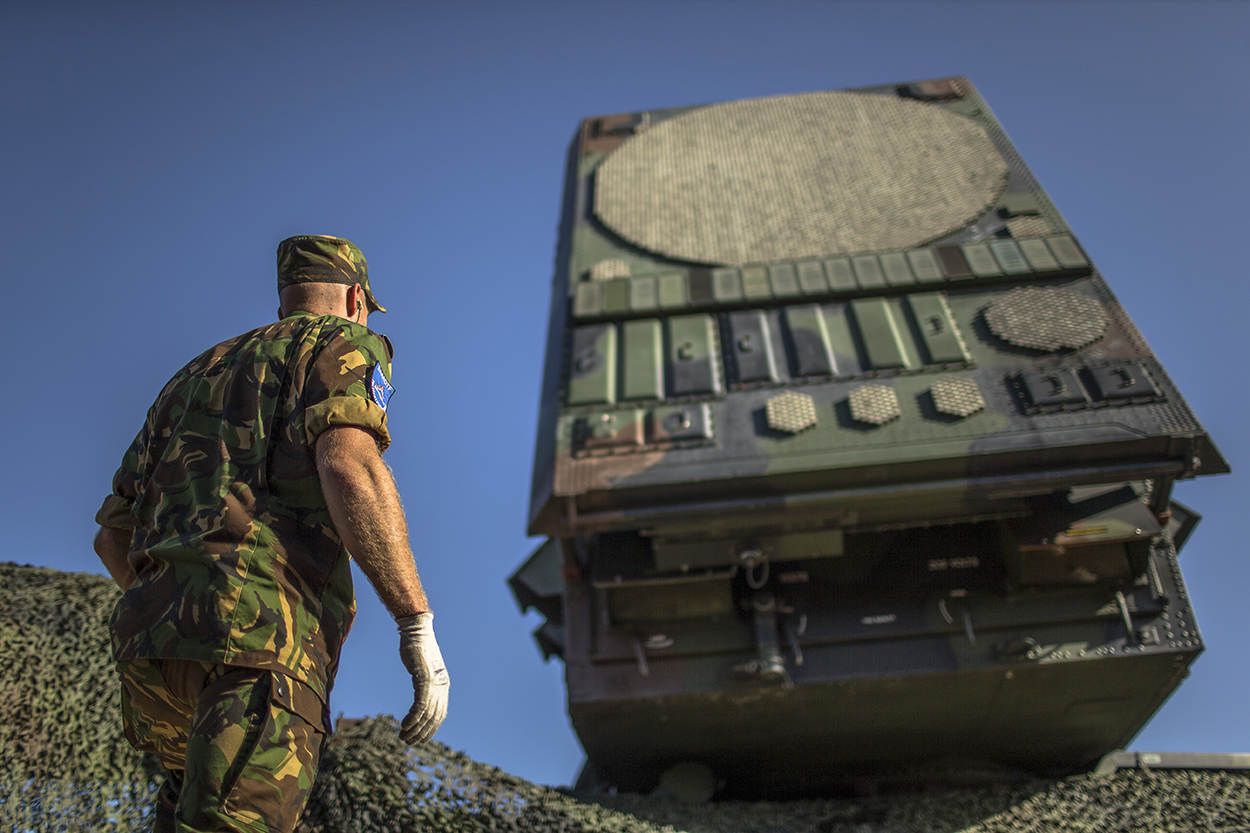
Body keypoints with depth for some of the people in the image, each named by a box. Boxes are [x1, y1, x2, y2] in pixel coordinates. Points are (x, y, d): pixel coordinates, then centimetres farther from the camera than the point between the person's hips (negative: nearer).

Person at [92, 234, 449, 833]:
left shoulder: (194, 376, 30)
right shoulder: (342, 343, 8)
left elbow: (112, 536, 27)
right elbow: (348, 467, -16)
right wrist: (417, 625, -17)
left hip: (149, 635, 8)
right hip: (259, 639, -8)